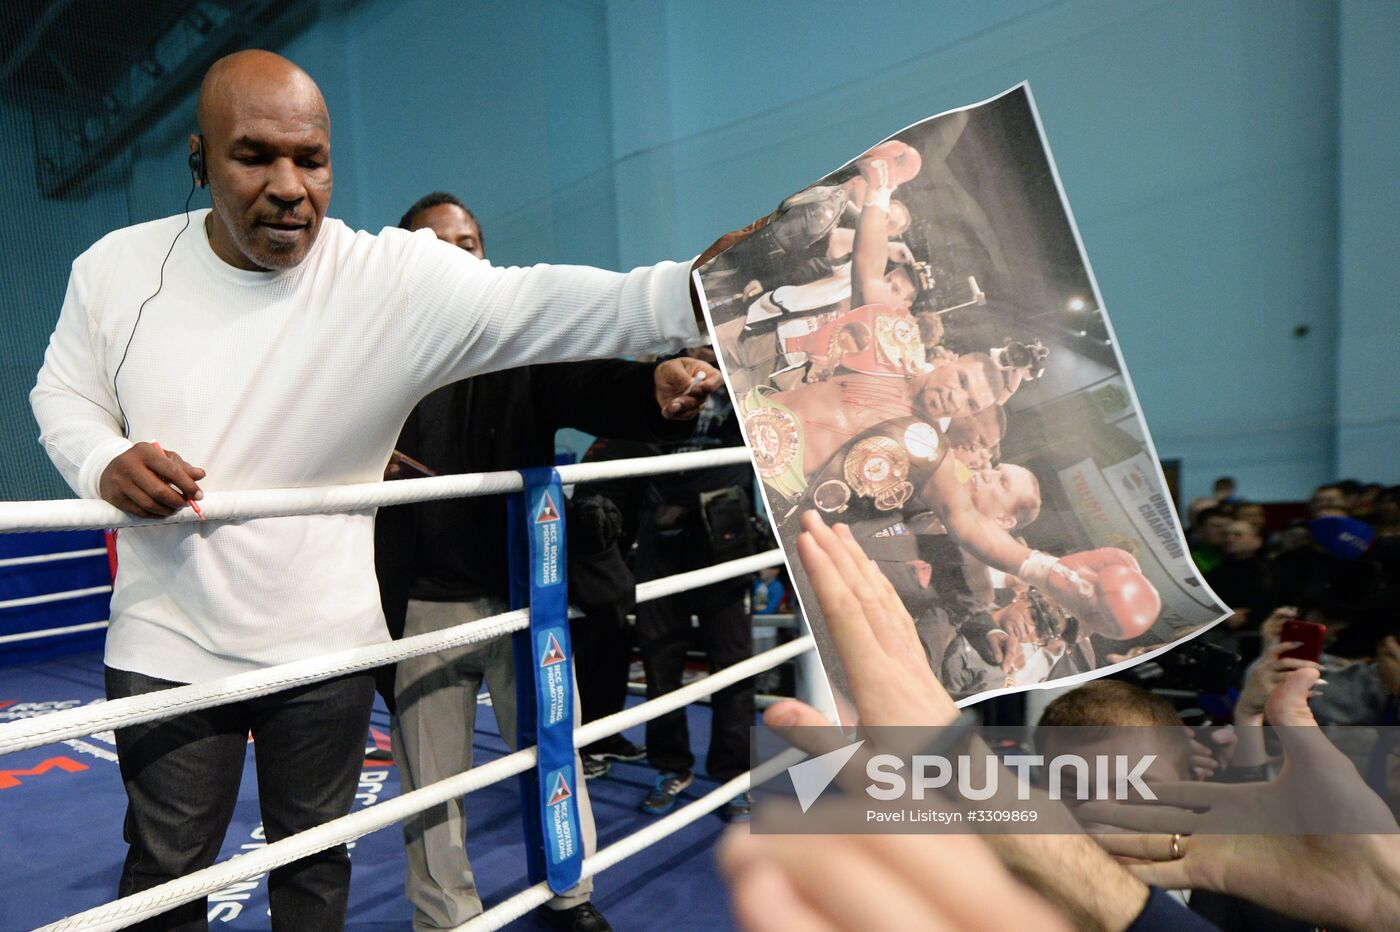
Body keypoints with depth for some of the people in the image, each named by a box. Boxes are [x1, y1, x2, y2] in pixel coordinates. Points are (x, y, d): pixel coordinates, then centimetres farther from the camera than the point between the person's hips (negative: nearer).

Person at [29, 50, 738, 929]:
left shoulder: (393, 277, -15)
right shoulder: (116, 268, -4)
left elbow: (532, 304, -30)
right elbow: (64, 392, 10)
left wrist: (694, 291, -46)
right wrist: (105, 461, -13)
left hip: (324, 648, -1)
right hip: (168, 647, 2)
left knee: (316, 861, 19)